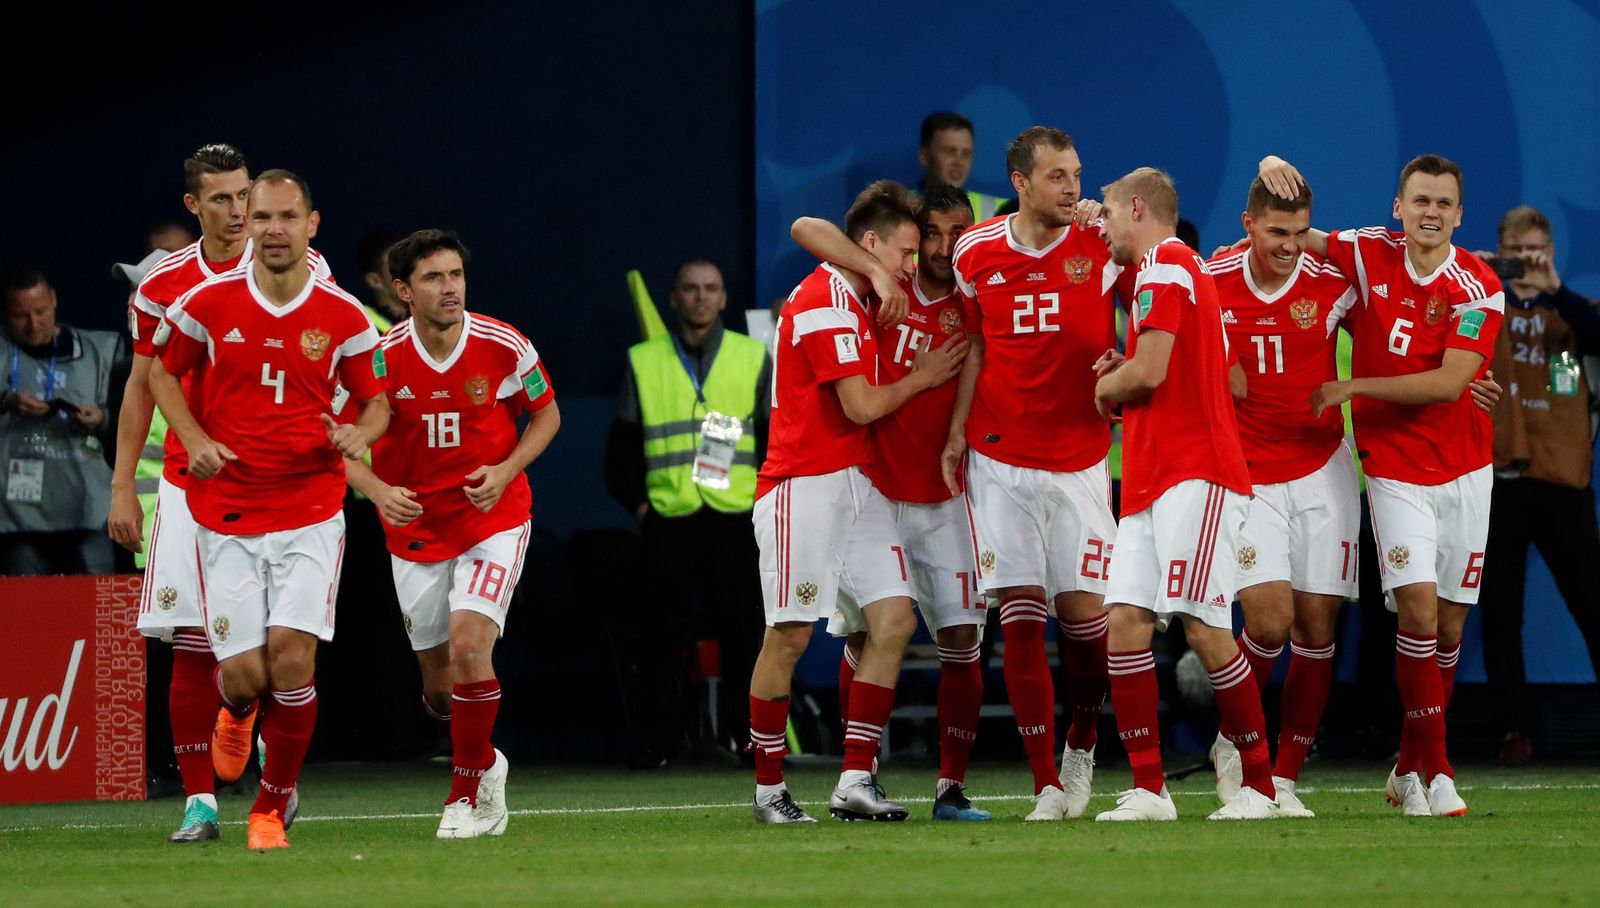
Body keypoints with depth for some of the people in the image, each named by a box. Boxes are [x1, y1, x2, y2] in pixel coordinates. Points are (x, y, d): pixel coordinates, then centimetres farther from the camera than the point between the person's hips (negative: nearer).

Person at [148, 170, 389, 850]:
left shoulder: (342, 317, -2)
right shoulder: (209, 303, -3)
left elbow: (377, 401, 10)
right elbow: (162, 372, 12)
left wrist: (361, 433, -13)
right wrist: (195, 439, -4)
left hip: (310, 514, 0)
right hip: (225, 516, 0)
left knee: (291, 653, -16)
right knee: (245, 675, -5)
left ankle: (272, 809, 2)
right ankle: (236, 714, 37)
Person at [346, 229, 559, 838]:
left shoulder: (503, 347, -10)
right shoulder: (381, 359, -11)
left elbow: (546, 414, 6)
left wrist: (505, 472, -11)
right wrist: (378, 491, -23)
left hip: (494, 519, -2)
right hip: (415, 530, 2)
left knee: (469, 645, -21)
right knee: (439, 684, 6)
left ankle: (469, 791, -4)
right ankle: (484, 763, 37)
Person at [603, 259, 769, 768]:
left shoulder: (753, 358, 10)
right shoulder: (644, 362, 10)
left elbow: (777, 440, 11)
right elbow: (622, 446, 12)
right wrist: (636, 502, 1)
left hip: (736, 518, 0)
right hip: (667, 518, 0)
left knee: (741, 629, -1)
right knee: (660, 634, -1)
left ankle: (748, 729, 8)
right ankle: (655, 740, 4)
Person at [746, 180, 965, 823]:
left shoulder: (853, 300, 18)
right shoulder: (825, 301, -13)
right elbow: (861, 406, -15)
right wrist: (922, 377, 0)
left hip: (855, 483, 10)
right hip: (804, 486, -10)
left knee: (894, 620, -1)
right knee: (788, 637, -4)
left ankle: (855, 782, -1)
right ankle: (769, 789, 5)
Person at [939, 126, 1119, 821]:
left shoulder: (1101, 245, -3)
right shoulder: (976, 252, 2)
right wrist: (957, 431, 8)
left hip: (1080, 458, -1)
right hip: (1001, 459, 1)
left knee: (1084, 609, -5)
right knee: (1021, 614, -5)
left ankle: (1083, 742, 24)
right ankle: (1046, 783, -2)